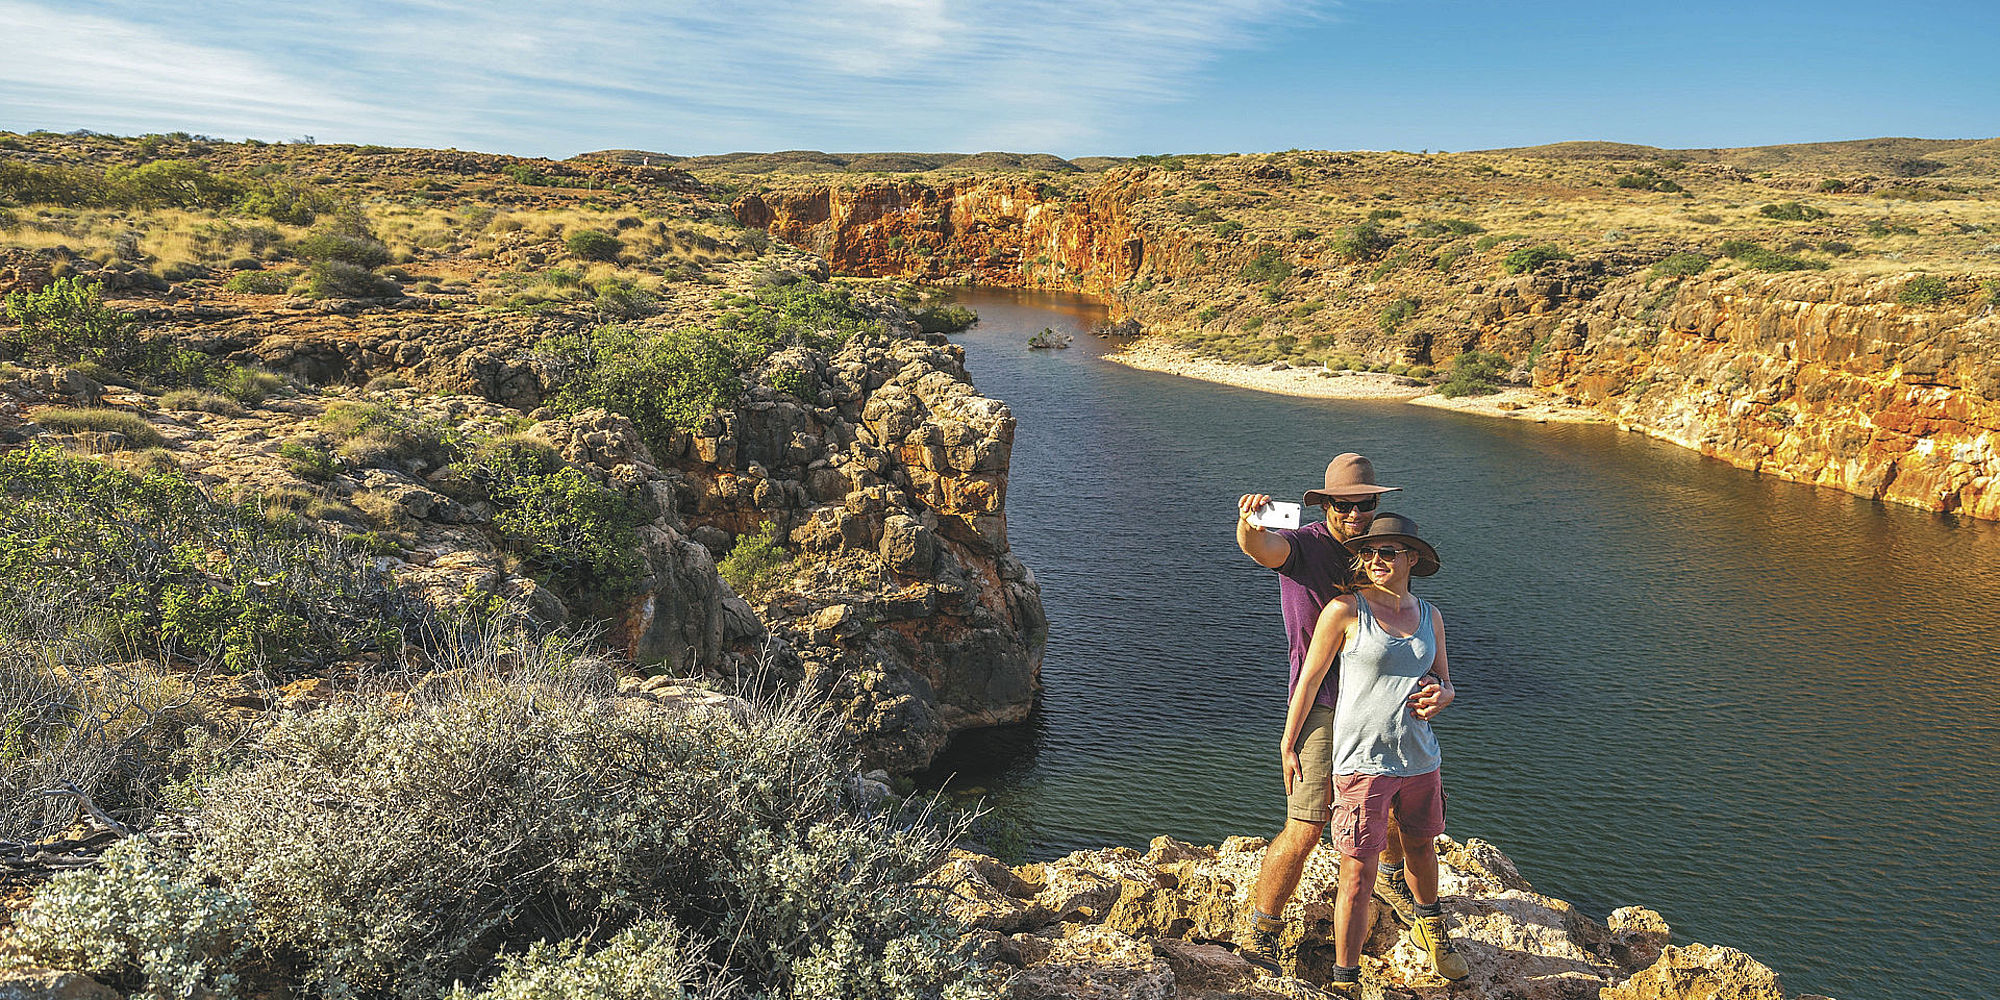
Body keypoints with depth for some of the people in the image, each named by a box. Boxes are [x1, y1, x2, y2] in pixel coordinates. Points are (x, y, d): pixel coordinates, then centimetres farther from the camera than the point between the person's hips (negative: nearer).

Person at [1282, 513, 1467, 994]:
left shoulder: (1429, 616, 6)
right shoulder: (1345, 610, -10)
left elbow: (1446, 685, 15)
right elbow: (1310, 679, -4)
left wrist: (1439, 696, -10)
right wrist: (1287, 746, -2)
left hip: (1420, 759, 5)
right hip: (1362, 760, -5)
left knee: (1421, 845, 24)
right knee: (1358, 872, -5)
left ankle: (1429, 927, 54)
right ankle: (1344, 981, 8)